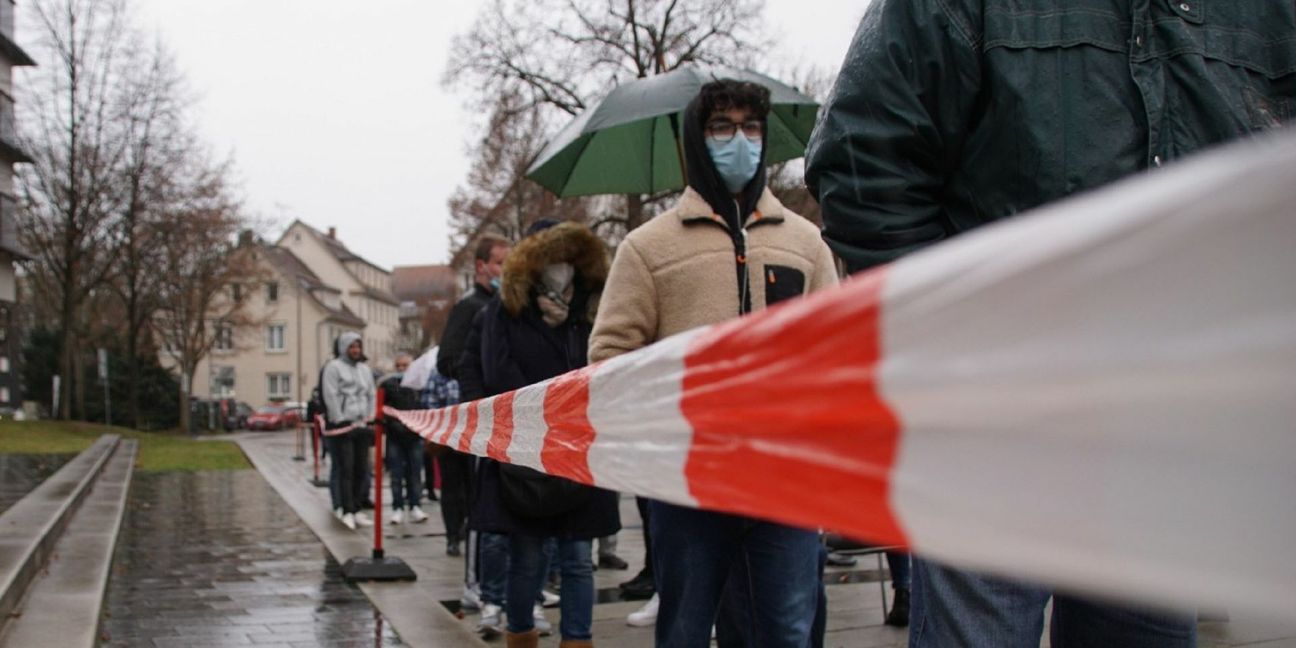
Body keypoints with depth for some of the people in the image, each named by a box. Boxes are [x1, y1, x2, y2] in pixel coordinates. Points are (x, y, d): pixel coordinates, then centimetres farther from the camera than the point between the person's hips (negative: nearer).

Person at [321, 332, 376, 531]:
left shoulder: (365, 369, 19)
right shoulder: (334, 367, -1)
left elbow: (371, 395, 20)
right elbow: (331, 396, -8)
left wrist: (369, 418, 8)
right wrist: (341, 421, -12)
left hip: (361, 425, 6)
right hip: (342, 425, -6)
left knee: (361, 469, 5)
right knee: (346, 468, -9)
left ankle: (357, 509, 13)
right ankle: (347, 512, -9)